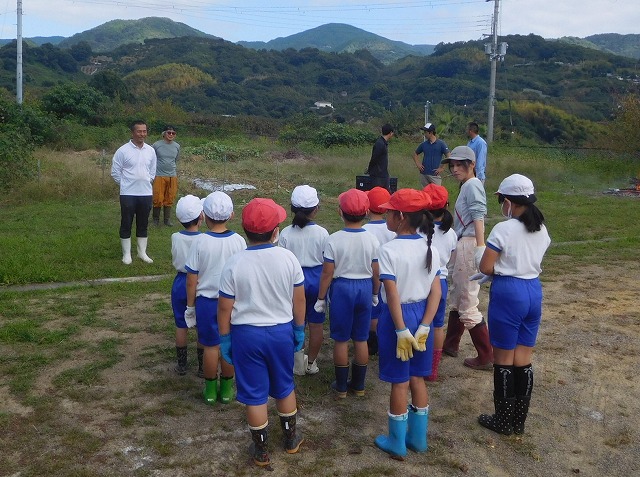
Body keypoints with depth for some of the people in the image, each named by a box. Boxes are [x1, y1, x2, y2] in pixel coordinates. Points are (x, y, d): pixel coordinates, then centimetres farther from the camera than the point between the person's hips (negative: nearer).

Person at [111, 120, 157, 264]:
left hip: (146, 194, 4)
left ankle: (142, 252, 23)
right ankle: (126, 254, 14)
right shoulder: (123, 151, -9)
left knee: (143, 224, 12)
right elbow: (115, 172, -3)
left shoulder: (151, 151, 4)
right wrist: (126, 185, 2)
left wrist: (145, 182, 11)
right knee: (126, 224, 4)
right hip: (128, 194, -4)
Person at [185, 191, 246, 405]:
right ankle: (226, 389, 24)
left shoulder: (200, 242, -14)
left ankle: (210, 390, 23)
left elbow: (192, 280, -9)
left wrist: (190, 305, 5)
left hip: (206, 301, -1)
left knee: (211, 346, 11)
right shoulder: (239, 241, -10)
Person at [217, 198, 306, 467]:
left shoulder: (235, 264, -15)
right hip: (282, 331, 2)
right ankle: (291, 439, 38)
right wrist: (299, 329, 13)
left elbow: (225, 308, -9)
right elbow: (299, 299, -1)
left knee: (254, 394, 11)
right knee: (284, 386, 22)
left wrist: (224, 338, 4)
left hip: (246, 334, -2)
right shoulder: (288, 258, -10)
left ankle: (261, 451, 24)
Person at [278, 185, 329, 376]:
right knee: (316, 324, 13)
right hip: (317, 279, 0)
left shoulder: (286, 234, -12)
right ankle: (311, 363, 25)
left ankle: (298, 362, 22)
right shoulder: (322, 233, -12)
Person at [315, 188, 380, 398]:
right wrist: (375, 294, 16)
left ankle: (341, 386, 19)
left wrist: (321, 298, 1)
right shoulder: (372, 240, -7)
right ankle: (358, 385, 25)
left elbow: (327, 273, -12)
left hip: (341, 288, -3)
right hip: (365, 288, 3)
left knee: (341, 340, 9)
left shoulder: (334, 240, -15)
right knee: (361, 339, 14)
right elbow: (376, 272, 0)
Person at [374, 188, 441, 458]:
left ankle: (397, 442, 22)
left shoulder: (389, 250, -18)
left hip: (398, 316, -6)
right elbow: (436, 292, -3)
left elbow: (393, 295, -21)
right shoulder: (430, 249, 0)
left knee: (399, 382, 7)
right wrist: (423, 328, -4)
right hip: (422, 316, 6)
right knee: (417, 378, 18)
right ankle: (418, 437, 31)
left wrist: (401, 330, -17)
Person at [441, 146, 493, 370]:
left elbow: (478, 217, -24)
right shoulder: (466, 186, 16)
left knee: (467, 304, -5)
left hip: (468, 246, -11)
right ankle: (450, 344, 38)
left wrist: (480, 247, -32)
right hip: (461, 246, 11)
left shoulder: (472, 185, -13)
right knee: (456, 298, 22)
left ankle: (486, 357, 3)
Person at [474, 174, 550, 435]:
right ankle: (519, 421, 23)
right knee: (524, 360, 13)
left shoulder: (503, 230, -16)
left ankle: (503, 421, 17)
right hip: (533, 292, 7)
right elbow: (536, 264, 13)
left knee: (503, 359, 7)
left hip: (508, 293, -7)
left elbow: (485, 268, -14)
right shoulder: (541, 230, 5)